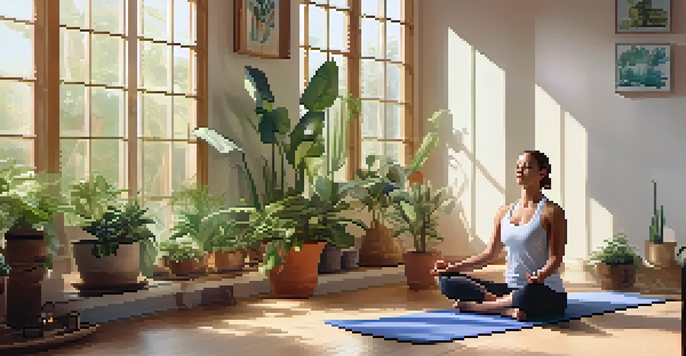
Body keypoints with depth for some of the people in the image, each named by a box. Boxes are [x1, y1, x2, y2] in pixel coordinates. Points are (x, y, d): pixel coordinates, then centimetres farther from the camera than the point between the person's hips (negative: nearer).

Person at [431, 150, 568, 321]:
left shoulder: (552, 212, -4)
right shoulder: (504, 212, 13)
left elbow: (555, 257, -12)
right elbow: (490, 254, 14)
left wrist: (541, 274, -35)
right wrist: (454, 267, 3)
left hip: (548, 294, -6)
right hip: (511, 288, 6)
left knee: (527, 294, -44)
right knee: (447, 281, -10)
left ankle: (472, 305, -21)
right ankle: (507, 308, -24)